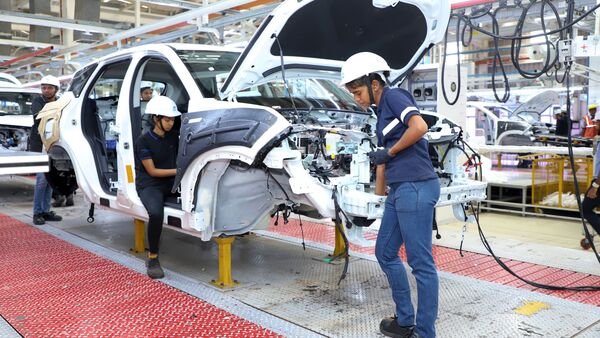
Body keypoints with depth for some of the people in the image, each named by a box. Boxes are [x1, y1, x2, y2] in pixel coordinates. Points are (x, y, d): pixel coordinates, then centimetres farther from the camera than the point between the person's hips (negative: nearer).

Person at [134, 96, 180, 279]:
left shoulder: (173, 136, 8)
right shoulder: (144, 141, -8)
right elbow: (152, 171, -10)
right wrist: (178, 171, -16)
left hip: (171, 182, 6)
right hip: (149, 185, -6)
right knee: (156, 213, -35)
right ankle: (153, 258, -19)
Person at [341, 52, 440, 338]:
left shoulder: (394, 97, -4)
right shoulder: (382, 112, 22)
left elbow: (420, 126, -22)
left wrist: (390, 151, -10)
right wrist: (378, 194, 24)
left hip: (416, 187, -10)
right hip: (399, 190, 11)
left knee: (421, 262, -3)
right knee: (385, 253, 17)